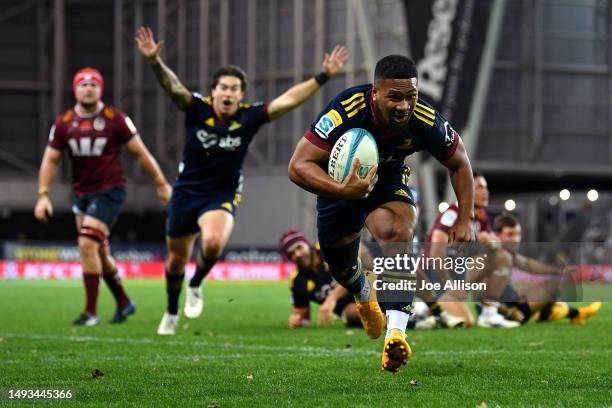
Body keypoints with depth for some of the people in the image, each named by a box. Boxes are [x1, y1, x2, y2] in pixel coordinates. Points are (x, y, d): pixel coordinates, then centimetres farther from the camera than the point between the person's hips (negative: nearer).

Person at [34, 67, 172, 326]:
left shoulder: (115, 120, -7)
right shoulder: (63, 123, 3)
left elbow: (140, 153, 1)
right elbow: (51, 159, 7)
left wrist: (161, 183, 4)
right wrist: (43, 194, -2)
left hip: (109, 190, -5)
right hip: (81, 193, 5)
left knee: (87, 244, -18)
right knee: (100, 252, 12)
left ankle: (91, 312, -12)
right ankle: (124, 303, 31)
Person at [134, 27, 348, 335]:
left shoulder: (249, 117, -10)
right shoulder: (197, 108, -12)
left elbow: (289, 99, -13)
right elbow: (172, 86, -27)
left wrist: (323, 76, -20)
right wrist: (154, 62, -46)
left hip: (222, 196, -1)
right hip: (187, 191, 1)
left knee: (213, 243, -31)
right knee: (177, 259, 13)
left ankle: (196, 286, 1)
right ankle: (171, 312, 40)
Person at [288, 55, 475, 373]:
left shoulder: (426, 122, -28)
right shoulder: (345, 112, -38)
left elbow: (459, 163, -7)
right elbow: (298, 166, -37)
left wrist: (465, 220, -14)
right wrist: (342, 191, -53)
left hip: (389, 183, 0)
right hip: (339, 183, 0)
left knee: (398, 233, -30)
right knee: (338, 263, 12)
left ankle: (396, 333, -39)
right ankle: (364, 295, 52)